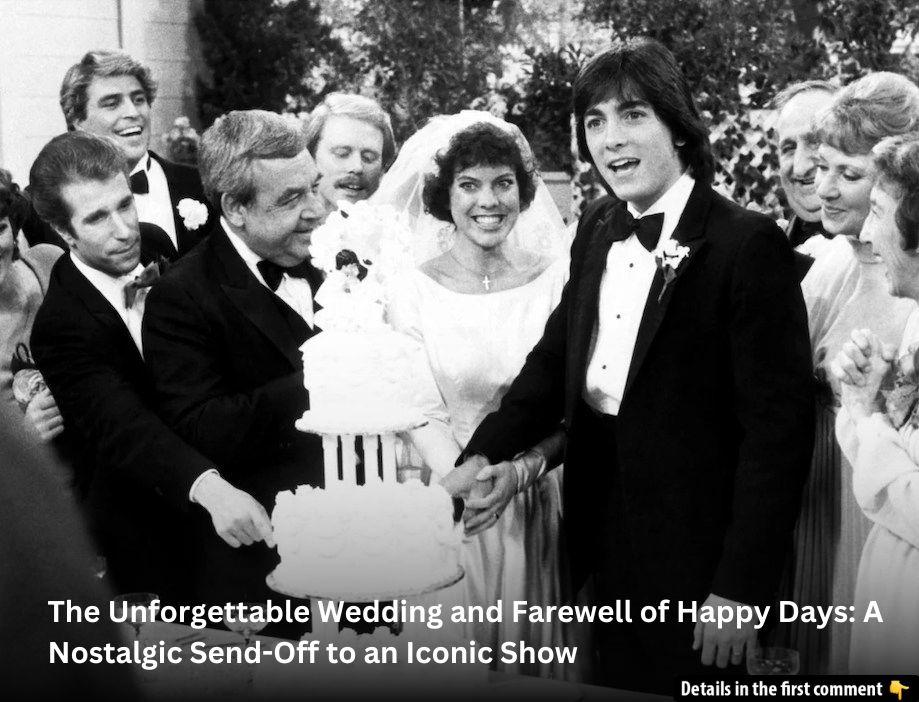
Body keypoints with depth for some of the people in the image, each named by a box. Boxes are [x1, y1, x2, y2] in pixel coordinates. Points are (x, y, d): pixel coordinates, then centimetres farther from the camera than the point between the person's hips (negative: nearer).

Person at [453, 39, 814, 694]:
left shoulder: (747, 243, -16)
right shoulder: (598, 228, 5)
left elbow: (780, 423, -17)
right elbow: (557, 354, 11)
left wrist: (740, 587, -18)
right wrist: (489, 452, -6)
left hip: (692, 548, -6)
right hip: (605, 532, 6)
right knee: (621, 681, 19)